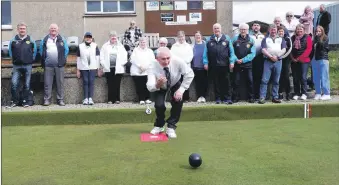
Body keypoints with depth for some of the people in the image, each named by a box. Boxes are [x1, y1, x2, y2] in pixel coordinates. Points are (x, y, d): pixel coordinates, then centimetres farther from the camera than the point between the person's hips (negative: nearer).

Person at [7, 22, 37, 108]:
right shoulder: (13, 40, 3)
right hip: (16, 66, 0)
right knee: (14, 84, -8)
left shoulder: (31, 40, 2)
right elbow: (10, 51, 14)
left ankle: (25, 101, 13)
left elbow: (34, 51, 11)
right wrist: (14, 59, 10)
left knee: (27, 85, 4)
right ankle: (14, 101, 6)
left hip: (28, 66, 0)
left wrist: (31, 59, 7)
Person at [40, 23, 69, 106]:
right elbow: (41, 51, 15)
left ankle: (60, 99, 8)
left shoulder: (62, 40, 8)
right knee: (47, 83, 0)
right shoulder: (44, 40, 11)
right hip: (48, 65, 1)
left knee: (60, 83, 2)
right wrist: (44, 60, 7)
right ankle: (47, 99, 6)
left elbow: (66, 50, 10)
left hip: (59, 65, 0)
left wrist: (63, 59, 5)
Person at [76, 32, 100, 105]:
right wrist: (78, 70, 6)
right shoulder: (80, 46, 6)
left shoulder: (95, 46, 5)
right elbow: (78, 59, 8)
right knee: (85, 82, -1)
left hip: (93, 68, 0)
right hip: (83, 68, 0)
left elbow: (97, 58, 6)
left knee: (91, 82, -4)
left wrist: (98, 69, 4)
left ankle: (90, 98, 1)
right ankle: (85, 98, 4)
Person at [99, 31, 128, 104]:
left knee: (117, 84, 1)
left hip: (118, 68, 0)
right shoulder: (105, 46, 10)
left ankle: (117, 99, 8)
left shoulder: (120, 46, 10)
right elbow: (102, 56, 7)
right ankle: (110, 99, 6)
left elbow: (124, 56, 6)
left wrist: (122, 64, -3)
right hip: (108, 68, 0)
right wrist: (103, 65, -1)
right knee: (110, 85, 1)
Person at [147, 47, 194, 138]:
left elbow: (190, 74, -25)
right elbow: (149, 87, -46)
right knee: (159, 105, -19)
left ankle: (171, 127, -4)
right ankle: (159, 126, 13)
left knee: (178, 101, -23)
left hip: (175, 84, 1)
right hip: (160, 87, -1)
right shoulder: (153, 67, -36)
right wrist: (157, 85, -68)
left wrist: (181, 89, -30)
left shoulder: (177, 61, -35)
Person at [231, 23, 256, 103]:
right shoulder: (235, 39, 2)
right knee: (236, 81, 2)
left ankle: (251, 97, 10)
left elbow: (252, 53, -4)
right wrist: (236, 60, -13)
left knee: (250, 81, 0)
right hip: (237, 64, 0)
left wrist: (243, 60, -13)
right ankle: (236, 97, 11)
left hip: (247, 64, 0)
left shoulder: (251, 40, 3)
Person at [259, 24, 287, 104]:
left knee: (276, 81, 6)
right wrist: (271, 56, -14)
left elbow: (284, 49, 5)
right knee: (264, 80, -8)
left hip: (278, 61, 2)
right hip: (268, 61, -2)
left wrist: (277, 56, -11)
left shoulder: (281, 39, 16)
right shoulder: (266, 39, 12)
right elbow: (263, 50, -1)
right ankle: (262, 97, -7)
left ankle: (275, 97, 12)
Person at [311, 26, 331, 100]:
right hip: (315, 59, 5)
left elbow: (322, 45, -17)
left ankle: (327, 94, 0)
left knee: (324, 77, -5)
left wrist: (318, 37, -14)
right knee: (316, 78, 7)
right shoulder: (315, 39, 12)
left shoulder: (325, 38, 0)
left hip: (323, 59, -5)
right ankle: (318, 93, 15)